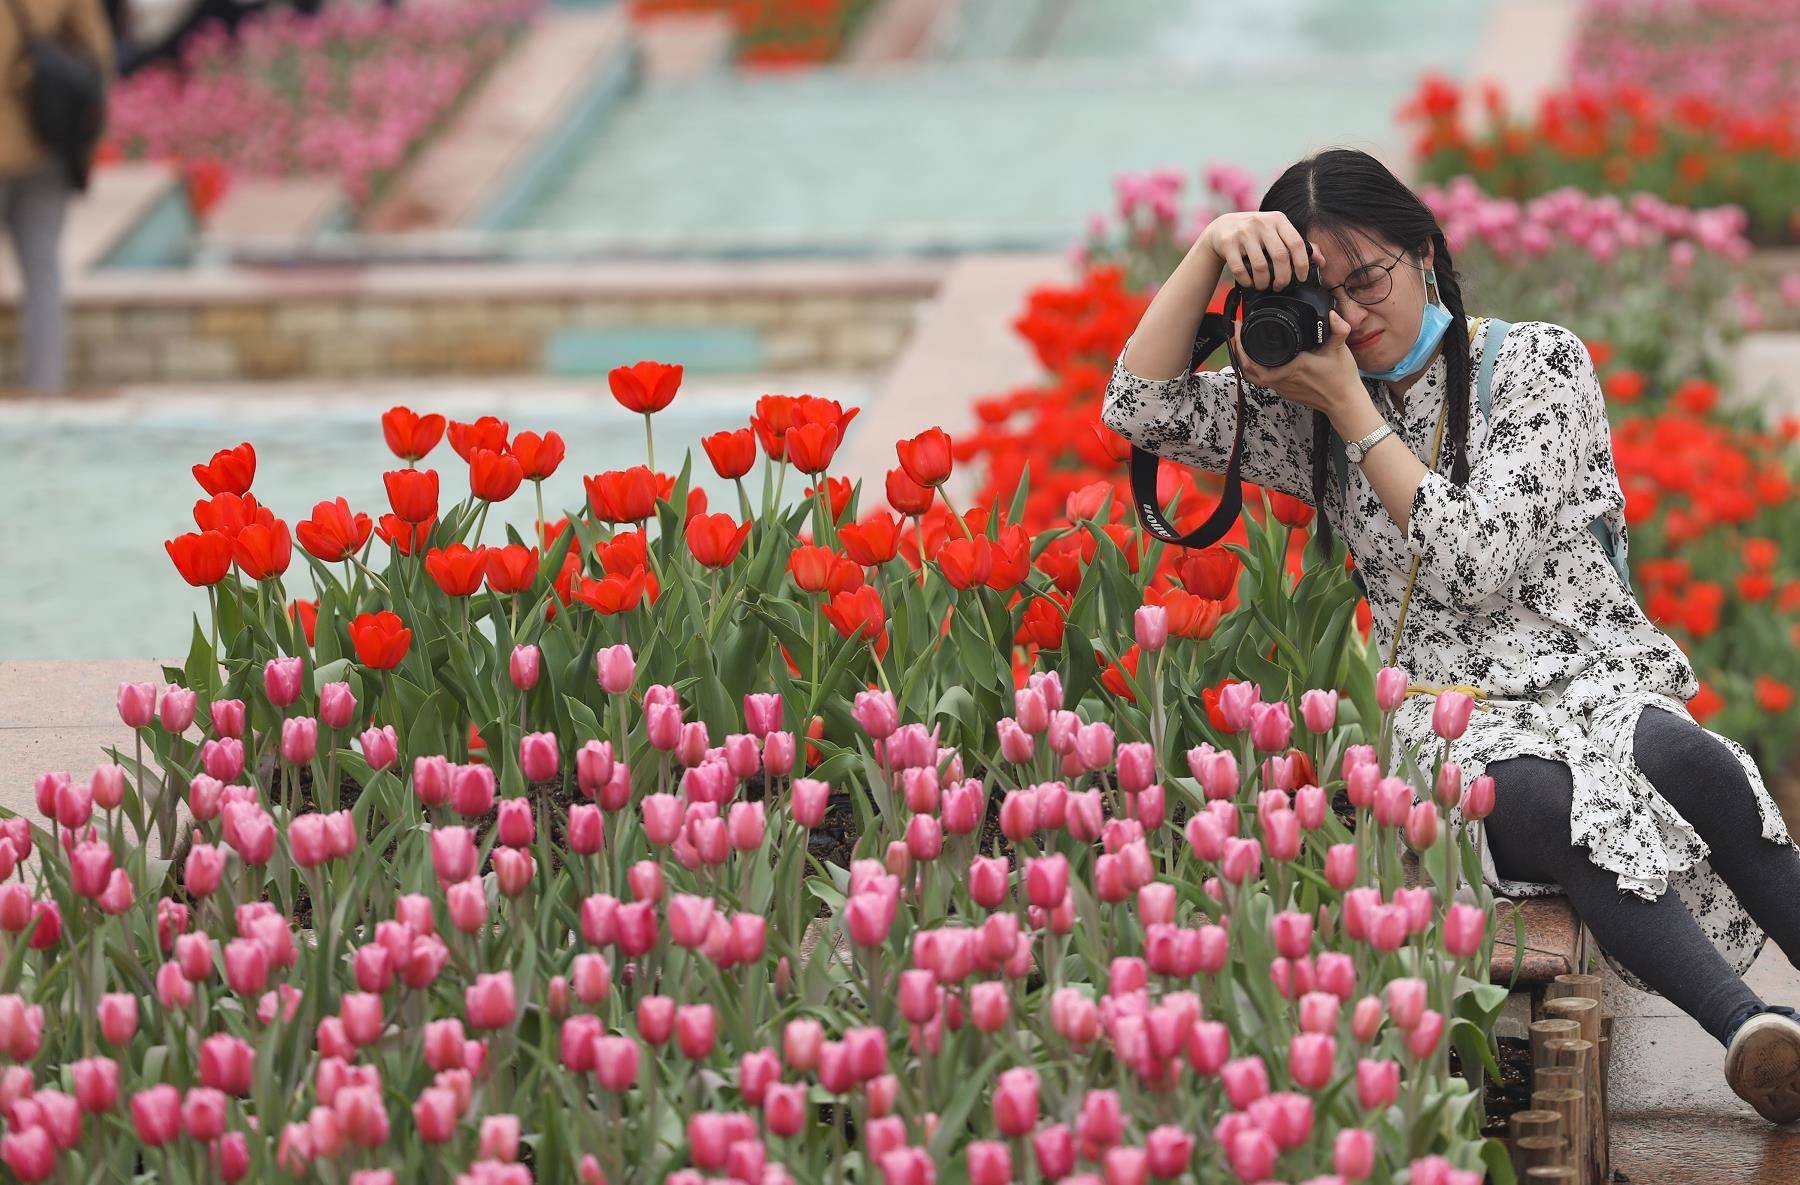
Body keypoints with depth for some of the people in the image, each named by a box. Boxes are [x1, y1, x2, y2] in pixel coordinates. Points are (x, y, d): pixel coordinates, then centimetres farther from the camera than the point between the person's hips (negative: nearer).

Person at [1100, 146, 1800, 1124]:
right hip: (1451, 719, 1)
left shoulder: (1538, 363, 3)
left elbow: (1479, 564, -8)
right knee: (1544, 800, -37)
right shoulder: (1306, 408, 14)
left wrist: (1352, 409, -7)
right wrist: (1211, 249, -6)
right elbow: (1141, 407, 3)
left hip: (1594, 680, -1)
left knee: (1676, 756, -38)